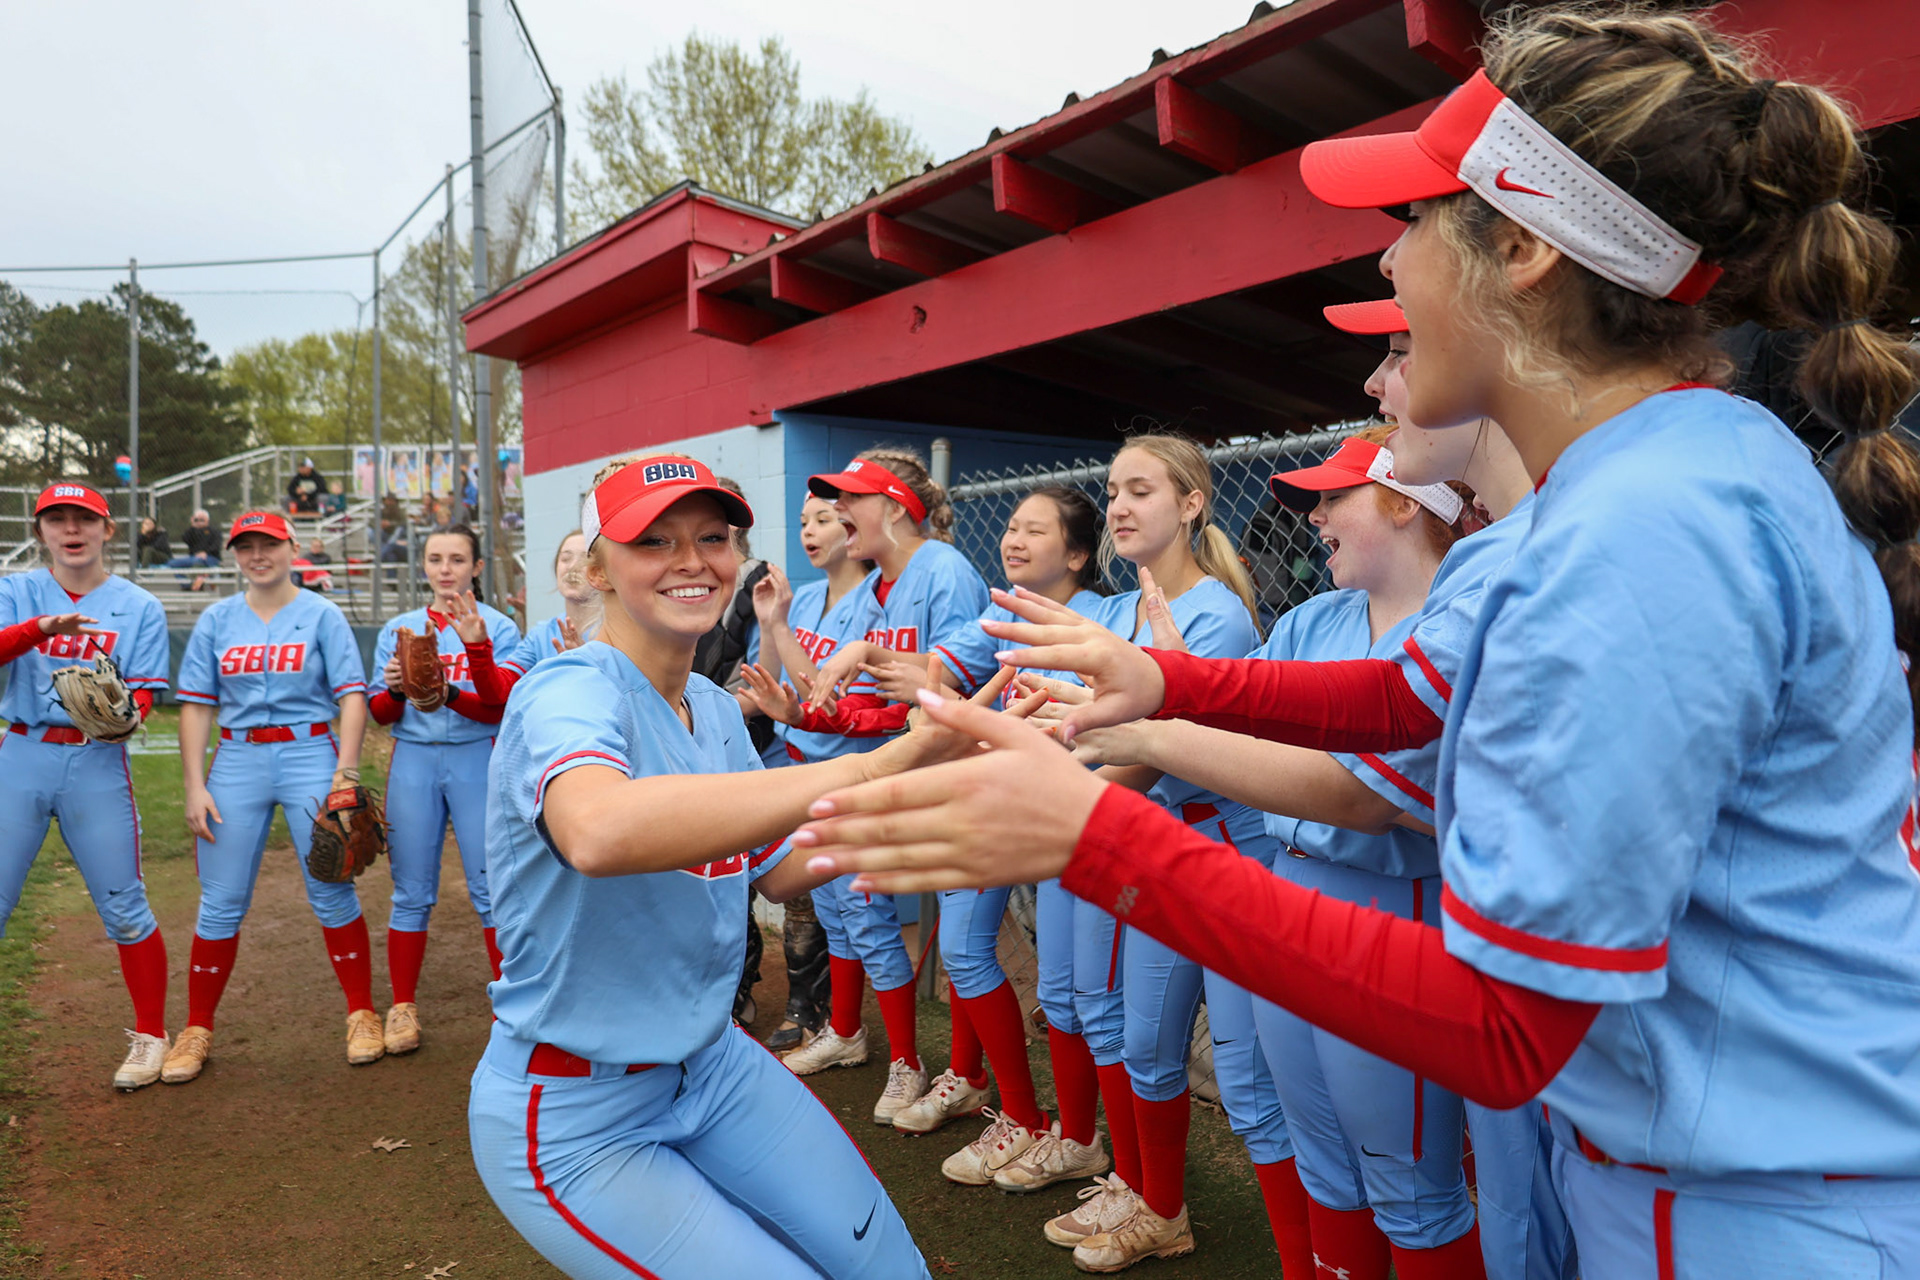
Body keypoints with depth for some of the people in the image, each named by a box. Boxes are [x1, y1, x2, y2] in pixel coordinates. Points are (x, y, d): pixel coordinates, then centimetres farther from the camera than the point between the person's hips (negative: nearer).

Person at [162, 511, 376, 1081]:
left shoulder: (322, 615, 2)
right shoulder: (216, 620, 9)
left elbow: (352, 696, -4)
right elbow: (196, 706, 8)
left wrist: (345, 772, -14)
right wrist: (195, 787, -1)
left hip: (309, 754, -2)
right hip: (237, 760, 3)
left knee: (331, 893, -1)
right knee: (220, 902, 5)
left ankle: (362, 1016, 12)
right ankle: (196, 1032, 19)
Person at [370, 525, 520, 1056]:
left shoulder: (497, 628, 2)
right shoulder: (398, 629, 11)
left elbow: (499, 709, -9)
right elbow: (379, 713, 11)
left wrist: (446, 695, -24)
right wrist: (394, 691, -10)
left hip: (477, 761, -2)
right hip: (413, 762, 3)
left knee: (491, 887, -3)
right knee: (411, 893, 7)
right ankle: (403, 1007, 19)